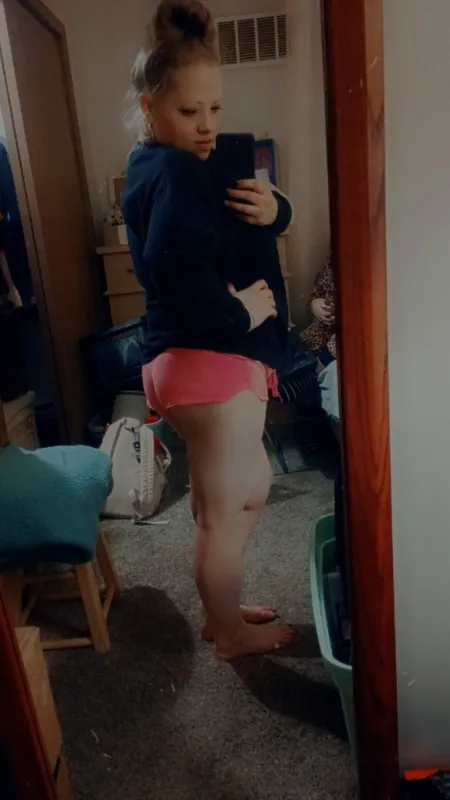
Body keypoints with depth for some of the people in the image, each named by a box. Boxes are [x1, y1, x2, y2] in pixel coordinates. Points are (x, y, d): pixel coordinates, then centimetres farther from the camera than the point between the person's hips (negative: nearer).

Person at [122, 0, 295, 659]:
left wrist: (274, 209, -3)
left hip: (218, 356, 11)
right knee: (224, 510, 6)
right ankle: (230, 633, 30)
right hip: (207, 360, -11)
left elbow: (252, 226, 19)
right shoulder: (173, 173, -15)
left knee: (250, 489, 22)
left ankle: (220, 609, 41)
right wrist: (241, 310, -18)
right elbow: (174, 268, -33)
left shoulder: (185, 164, 18)